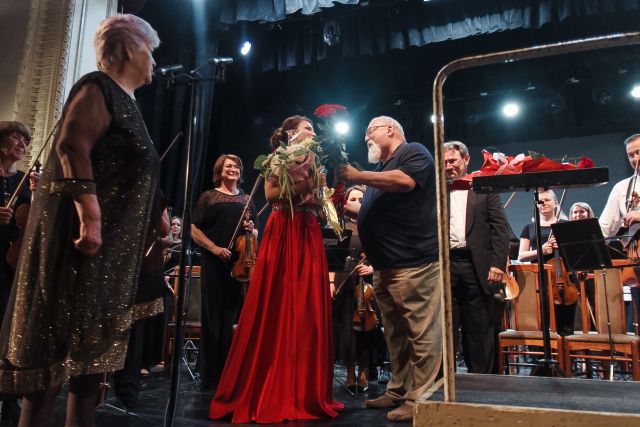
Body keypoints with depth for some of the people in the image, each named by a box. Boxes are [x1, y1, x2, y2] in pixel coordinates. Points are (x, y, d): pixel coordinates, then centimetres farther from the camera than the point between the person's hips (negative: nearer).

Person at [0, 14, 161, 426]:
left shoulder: (126, 102, 21)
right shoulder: (98, 87, -7)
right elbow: (72, 149, -20)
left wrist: (156, 220, 23)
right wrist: (90, 217, -28)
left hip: (112, 242, 9)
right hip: (87, 232, -9)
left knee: (92, 345, 11)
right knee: (61, 345, -5)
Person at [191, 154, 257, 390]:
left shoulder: (246, 199, 15)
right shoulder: (208, 197, 6)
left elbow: (256, 234, 19)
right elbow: (194, 229, 0)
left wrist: (252, 229, -4)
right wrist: (214, 248, -14)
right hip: (215, 264, -3)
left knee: (235, 317, 5)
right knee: (212, 317, 0)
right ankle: (209, 374, 9)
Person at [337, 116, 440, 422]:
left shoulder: (413, 152, -1)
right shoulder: (382, 168, 24)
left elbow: (405, 181, -22)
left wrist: (358, 176, -16)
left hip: (413, 263, -9)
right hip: (384, 267, 10)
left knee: (421, 333, -4)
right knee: (395, 335, 15)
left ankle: (418, 399, 3)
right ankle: (398, 390, 25)